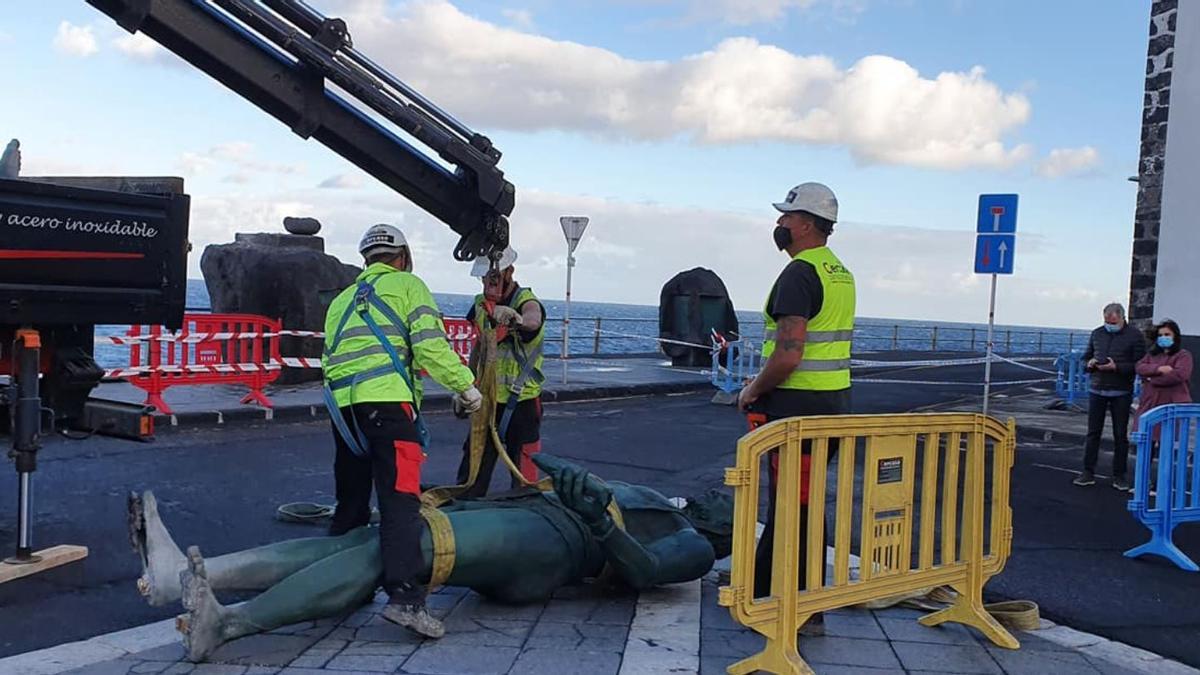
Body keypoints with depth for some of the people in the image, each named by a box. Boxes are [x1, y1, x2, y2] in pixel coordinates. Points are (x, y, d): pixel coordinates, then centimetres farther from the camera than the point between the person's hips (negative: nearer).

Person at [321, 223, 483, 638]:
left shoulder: (341, 300, 29)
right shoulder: (407, 285, 9)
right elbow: (429, 344, -5)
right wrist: (465, 385, 0)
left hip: (341, 405, 7)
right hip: (387, 402, -7)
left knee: (351, 505, 18)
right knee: (400, 502, -14)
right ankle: (405, 598, -24)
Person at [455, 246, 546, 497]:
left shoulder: (526, 301, -15)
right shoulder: (480, 304, 6)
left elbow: (533, 320, -41)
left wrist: (517, 319, -64)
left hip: (521, 402, -6)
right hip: (488, 399, 6)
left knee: (523, 472, -1)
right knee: (472, 466, 10)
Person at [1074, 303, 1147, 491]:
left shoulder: (1134, 335, -3)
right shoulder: (1097, 334, 10)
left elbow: (1140, 366, -9)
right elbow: (1085, 358, 18)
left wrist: (1117, 367, -21)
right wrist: (1090, 364, -5)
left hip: (1121, 393, -3)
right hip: (1097, 390, 3)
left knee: (1120, 435, 5)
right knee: (1093, 432, 5)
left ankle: (1119, 475, 13)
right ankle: (1088, 473, 10)